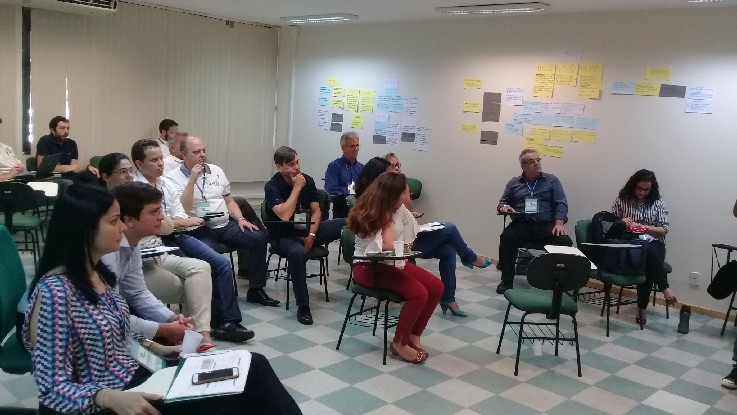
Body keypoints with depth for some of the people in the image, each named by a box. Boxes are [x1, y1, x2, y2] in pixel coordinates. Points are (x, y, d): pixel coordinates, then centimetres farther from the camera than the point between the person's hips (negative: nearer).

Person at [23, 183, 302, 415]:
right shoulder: (55, 292, -20)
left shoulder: (97, 272, 5)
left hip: (138, 376, 8)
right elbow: (53, 389, -20)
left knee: (253, 368, -6)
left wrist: (157, 348, 4)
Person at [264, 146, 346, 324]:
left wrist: (311, 235, -13)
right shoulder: (272, 187, -15)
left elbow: (316, 211, 3)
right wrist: (297, 188, -23)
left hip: (307, 229, 5)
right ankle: (303, 307, -31)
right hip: (284, 236, -5)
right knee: (298, 252, -41)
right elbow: (284, 215, -29)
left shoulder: (307, 180, 0)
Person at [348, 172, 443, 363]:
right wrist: (388, 218, -14)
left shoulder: (399, 209, 4)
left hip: (391, 262, 8)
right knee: (419, 293, -26)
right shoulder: (369, 213, -16)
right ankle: (400, 342, -6)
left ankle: (413, 335, 5)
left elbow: (406, 242, 13)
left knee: (436, 287, -10)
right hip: (368, 266, -8)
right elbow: (388, 246, -23)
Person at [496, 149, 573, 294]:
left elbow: (561, 204, 6)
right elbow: (502, 202, 22)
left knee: (565, 242, -30)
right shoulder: (514, 183, 19)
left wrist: (559, 222, -13)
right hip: (521, 225, 1)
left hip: (546, 225, 0)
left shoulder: (552, 180, 14)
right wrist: (504, 207, -5)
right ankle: (507, 280, -18)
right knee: (506, 237, -32)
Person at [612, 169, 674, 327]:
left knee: (648, 265, -35)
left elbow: (663, 230, 2)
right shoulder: (621, 201, 6)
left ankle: (642, 309, -29)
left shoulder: (658, 203, 8)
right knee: (647, 252, -38)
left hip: (654, 245, 1)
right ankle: (665, 288, -35)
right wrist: (621, 222, -14)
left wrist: (641, 227, -12)